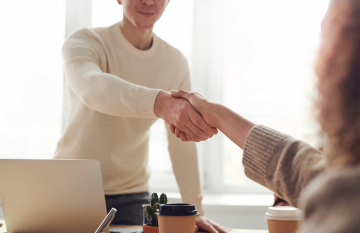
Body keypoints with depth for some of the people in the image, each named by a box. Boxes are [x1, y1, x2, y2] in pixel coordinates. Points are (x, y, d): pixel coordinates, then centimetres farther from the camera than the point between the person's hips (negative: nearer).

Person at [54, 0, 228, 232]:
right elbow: (93, 88, -40)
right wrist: (161, 102, -57)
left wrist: (195, 209, -5)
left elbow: (183, 144, -1)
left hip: (132, 196, 3)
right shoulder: (84, 42, -15)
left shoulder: (177, 63, -3)